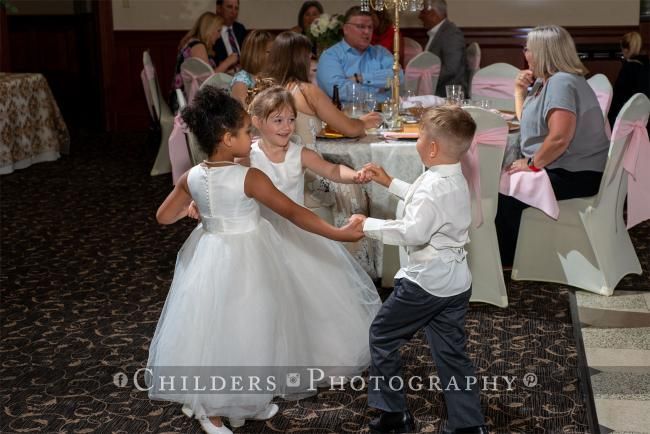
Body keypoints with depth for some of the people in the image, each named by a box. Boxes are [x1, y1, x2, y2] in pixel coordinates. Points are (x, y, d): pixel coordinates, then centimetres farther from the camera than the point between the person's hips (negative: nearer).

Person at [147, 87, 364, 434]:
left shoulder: (191, 178, -7)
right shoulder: (250, 178, -22)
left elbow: (163, 217, 3)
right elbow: (293, 212, -21)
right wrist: (338, 233, -17)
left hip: (209, 256, 5)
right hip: (244, 261, -5)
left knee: (210, 327, 18)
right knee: (242, 330, 13)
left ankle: (207, 404, 28)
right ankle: (247, 403, 31)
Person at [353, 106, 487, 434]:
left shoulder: (434, 185, -21)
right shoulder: (455, 180, 9)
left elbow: (413, 232, -31)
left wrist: (368, 226, -21)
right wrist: (390, 183, 26)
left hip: (425, 282, -9)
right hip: (456, 283, 9)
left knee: (382, 335, 9)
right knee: (451, 353, 14)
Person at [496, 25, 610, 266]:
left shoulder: (561, 82, -19)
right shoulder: (544, 82, 14)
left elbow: (559, 138, -29)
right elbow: (525, 120, 28)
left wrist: (532, 164, -18)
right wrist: (520, 91, 12)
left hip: (576, 175, -11)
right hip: (558, 168, 11)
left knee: (502, 192, -17)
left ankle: (507, 260, 2)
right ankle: (505, 252, 13)